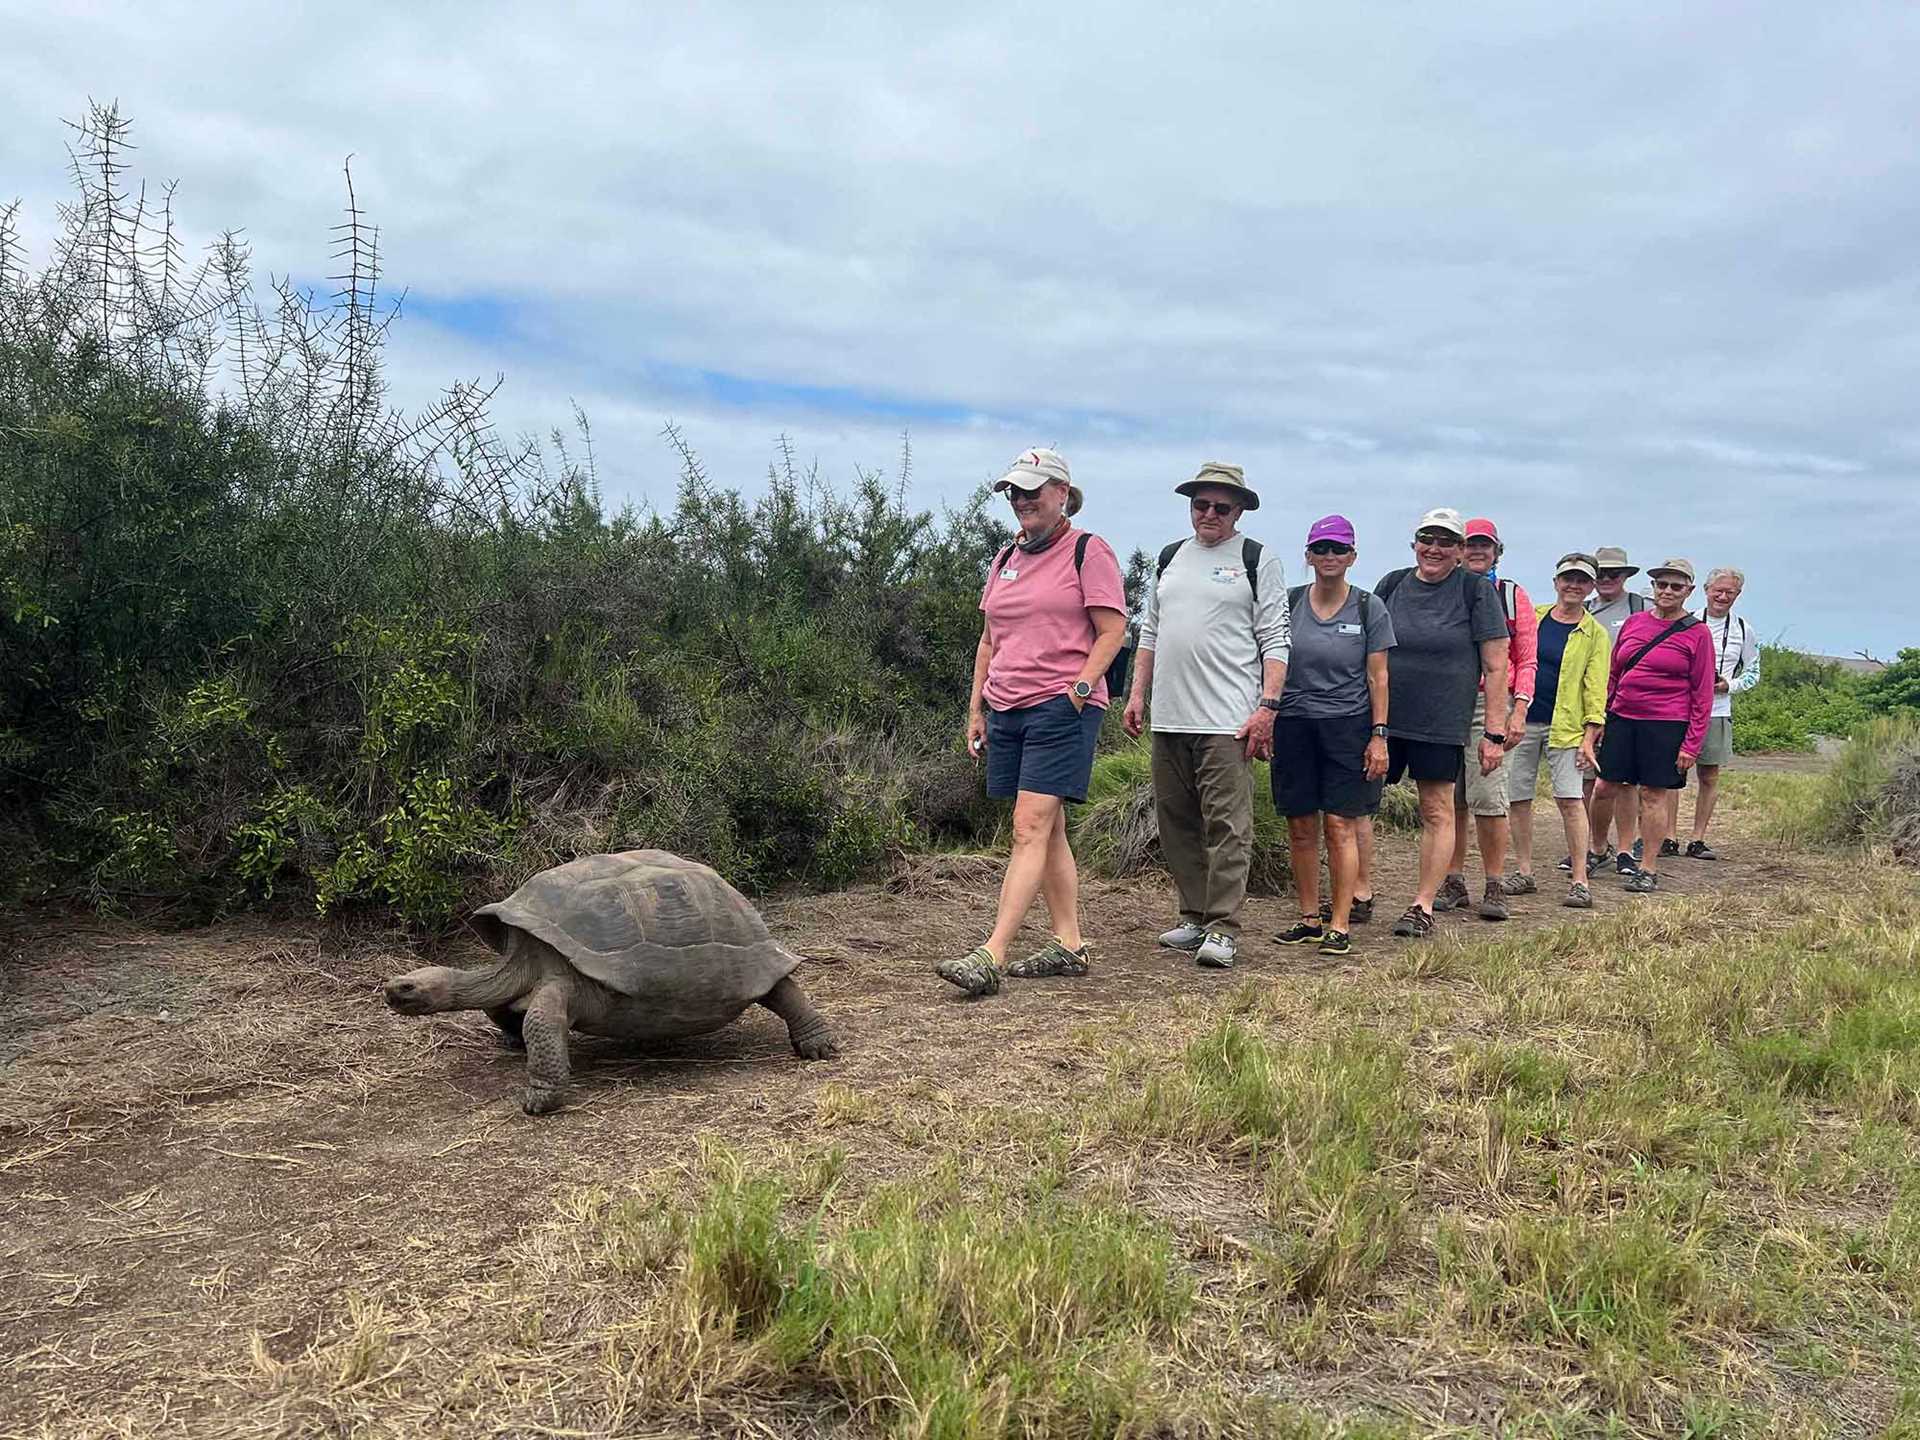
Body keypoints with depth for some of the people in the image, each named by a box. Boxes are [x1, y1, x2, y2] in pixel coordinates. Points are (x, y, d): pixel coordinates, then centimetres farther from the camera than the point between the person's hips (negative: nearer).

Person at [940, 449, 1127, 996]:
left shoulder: (1088, 551, -1)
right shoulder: (1006, 559, 19)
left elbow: (1112, 631, -6)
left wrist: (1077, 689, -16)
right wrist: (976, 710, 16)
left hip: (1061, 709, -8)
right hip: (1007, 709, 8)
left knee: (1030, 829, -13)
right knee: (1049, 830, 10)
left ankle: (992, 956, -17)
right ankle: (1069, 946, 18)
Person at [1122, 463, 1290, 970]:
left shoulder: (1259, 561, 3)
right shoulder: (1170, 558, 18)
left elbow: (1275, 641, -3)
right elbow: (1149, 632, 22)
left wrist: (1267, 706, -12)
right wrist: (1137, 695, 14)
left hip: (1228, 719, -6)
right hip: (1168, 718, 6)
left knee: (1226, 825, -8)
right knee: (1177, 823, 10)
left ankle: (1222, 928, -5)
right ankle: (1194, 918, 20)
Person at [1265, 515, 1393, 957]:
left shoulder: (1368, 609, 3)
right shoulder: (1288, 605, 7)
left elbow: (1377, 677, 2)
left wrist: (1379, 735, -3)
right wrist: (1264, 720, 7)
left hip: (1348, 726, -2)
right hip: (1294, 724, 2)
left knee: (1340, 826, -5)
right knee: (1300, 829, 5)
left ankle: (1339, 925, 1)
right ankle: (1309, 919, 16)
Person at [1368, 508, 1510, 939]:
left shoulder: (1477, 590, -1)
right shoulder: (1392, 585, 9)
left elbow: (1496, 668, -2)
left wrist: (1494, 733, -7)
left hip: (1442, 723, -3)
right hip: (1381, 717, 3)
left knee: (1437, 811, 3)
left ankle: (1423, 907, 11)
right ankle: (1361, 890, 15)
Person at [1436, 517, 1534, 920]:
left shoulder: (1513, 596, 9)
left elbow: (1526, 661, 6)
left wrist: (1519, 711, -5)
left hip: (1492, 703, -2)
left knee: (1488, 797, -10)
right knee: (1450, 798, 4)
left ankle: (1495, 887, 0)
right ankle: (1454, 883, 13)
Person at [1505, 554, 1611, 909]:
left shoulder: (1596, 634, 3)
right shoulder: (1532, 616, 8)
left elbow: (1595, 689, 0)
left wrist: (1589, 738, -7)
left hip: (1564, 726, -2)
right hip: (1521, 720, 3)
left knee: (1570, 799, -8)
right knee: (1518, 798, 5)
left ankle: (1579, 881, -1)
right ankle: (1525, 873, 17)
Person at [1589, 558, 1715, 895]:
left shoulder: (1696, 634, -2)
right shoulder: (1634, 623, 9)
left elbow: (1703, 696, -3)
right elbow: (1613, 675, 15)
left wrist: (1692, 745, -8)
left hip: (1667, 725, -4)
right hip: (1622, 719, 4)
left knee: (1654, 795, 1)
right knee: (1604, 788, 5)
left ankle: (1648, 870, 11)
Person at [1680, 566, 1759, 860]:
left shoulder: (1742, 629, 8)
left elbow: (1753, 671, 14)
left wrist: (1730, 685, -4)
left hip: (1717, 711, 2)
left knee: (1709, 777, 4)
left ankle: (1698, 840, 11)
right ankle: (1669, 838, 2)